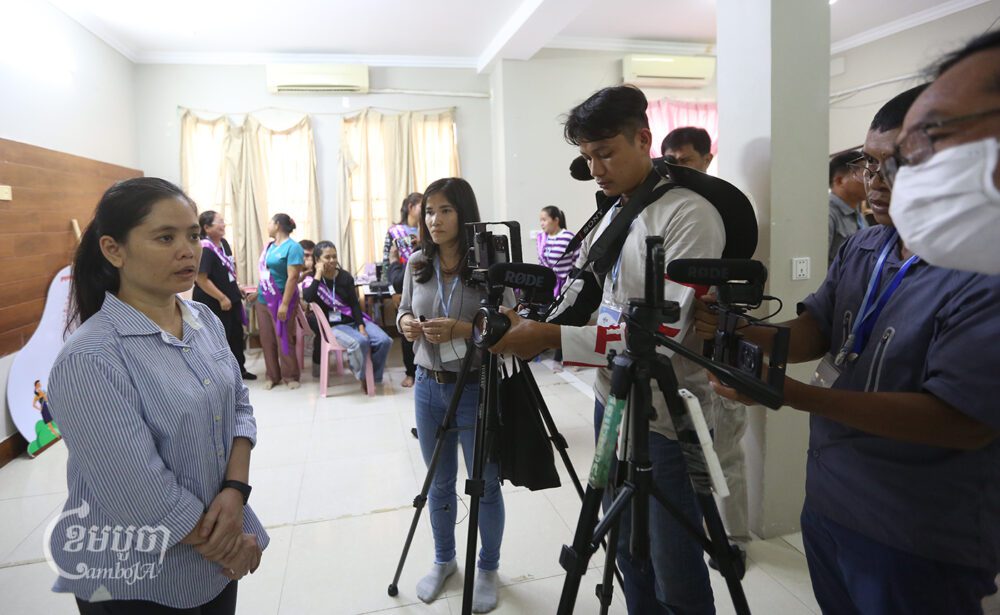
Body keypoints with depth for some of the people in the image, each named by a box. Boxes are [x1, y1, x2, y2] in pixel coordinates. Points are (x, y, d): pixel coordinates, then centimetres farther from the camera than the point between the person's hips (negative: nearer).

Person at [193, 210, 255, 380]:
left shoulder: (224, 243, 5)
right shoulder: (205, 249, -22)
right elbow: (201, 279, -25)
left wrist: (236, 288, 17)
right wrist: (221, 298, -22)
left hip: (231, 299, 9)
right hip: (213, 303, -9)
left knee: (236, 335, 18)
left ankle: (239, 369, 33)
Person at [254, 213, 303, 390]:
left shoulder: (292, 247, -12)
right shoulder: (269, 246, 12)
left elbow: (292, 278, -18)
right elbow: (264, 273, 18)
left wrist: (284, 304, -22)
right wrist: (257, 294, 15)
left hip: (280, 301, -7)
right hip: (263, 300, 7)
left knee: (284, 340, 0)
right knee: (267, 340, 8)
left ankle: (290, 376, 13)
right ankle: (272, 376, 18)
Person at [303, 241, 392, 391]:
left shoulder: (345, 277, 5)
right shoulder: (312, 279, -1)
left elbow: (354, 303, 2)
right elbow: (307, 298, -25)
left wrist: (361, 326, -11)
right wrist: (318, 274, -18)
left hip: (354, 320, 4)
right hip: (333, 325, -4)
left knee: (384, 341, -19)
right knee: (359, 342, -34)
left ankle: (372, 376, 2)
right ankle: (363, 376, -7)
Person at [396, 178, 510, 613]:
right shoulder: (416, 263, 2)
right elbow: (404, 311, 15)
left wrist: (462, 329, -26)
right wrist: (406, 323, -8)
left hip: (476, 389, -4)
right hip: (428, 386, 4)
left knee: (485, 486, 10)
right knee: (439, 484, 19)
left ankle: (488, 567, 34)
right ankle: (443, 560, 41)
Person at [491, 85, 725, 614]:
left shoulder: (689, 214, -16)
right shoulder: (608, 214, 10)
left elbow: (666, 331, -24)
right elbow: (585, 296, 12)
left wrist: (551, 339, -27)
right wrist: (531, 328, -7)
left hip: (667, 418, -7)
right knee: (627, 551, 21)